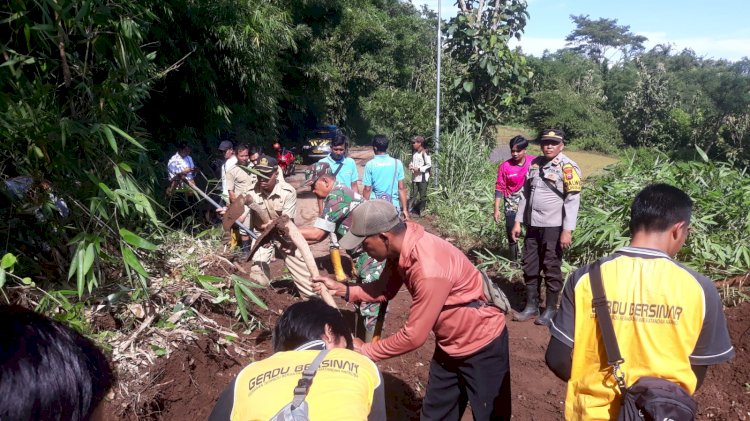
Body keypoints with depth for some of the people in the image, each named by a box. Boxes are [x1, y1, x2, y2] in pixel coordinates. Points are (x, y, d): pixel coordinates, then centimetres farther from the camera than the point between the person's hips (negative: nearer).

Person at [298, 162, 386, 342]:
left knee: (371, 308, -4)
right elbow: (322, 234, 13)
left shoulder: (336, 196, -17)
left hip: (374, 257, -11)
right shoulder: (341, 193, 14)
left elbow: (317, 233, -17)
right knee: (362, 303, 20)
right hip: (367, 256, 11)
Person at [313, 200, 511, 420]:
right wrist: (342, 289, -8)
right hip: (450, 342, 8)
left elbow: (414, 335, -28)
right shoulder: (401, 246, -10)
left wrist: (365, 350, -17)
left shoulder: (429, 269, -37)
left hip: (482, 343, -8)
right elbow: (385, 290, 4)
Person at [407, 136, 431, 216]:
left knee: (423, 195, 5)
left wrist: (419, 169, -19)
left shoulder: (424, 153, -12)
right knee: (413, 194, 7)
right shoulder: (414, 152, 10)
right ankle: (409, 210, 8)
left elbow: (429, 165, -14)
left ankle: (421, 211, 15)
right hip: (414, 177, 7)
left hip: (422, 178, -6)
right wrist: (410, 165, 2)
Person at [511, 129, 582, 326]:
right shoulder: (535, 163, 10)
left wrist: (567, 230, -19)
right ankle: (531, 306, 25)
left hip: (553, 227, -6)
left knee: (551, 268, 4)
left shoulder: (568, 167, -9)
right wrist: (518, 222, 12)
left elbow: (573, 200, -14)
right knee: (530, 267, 12)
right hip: (533, 225, 6)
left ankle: (550, 310, 17)